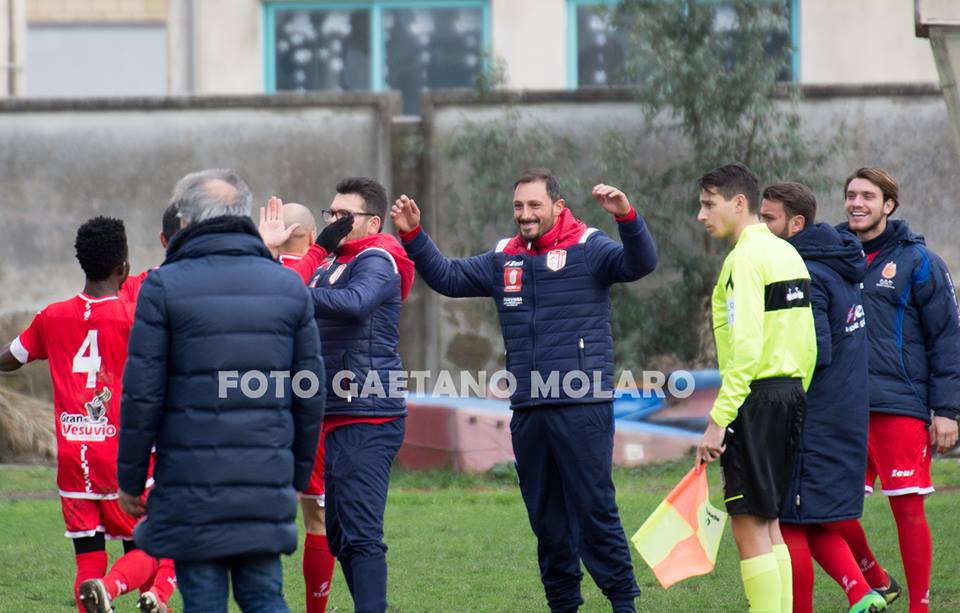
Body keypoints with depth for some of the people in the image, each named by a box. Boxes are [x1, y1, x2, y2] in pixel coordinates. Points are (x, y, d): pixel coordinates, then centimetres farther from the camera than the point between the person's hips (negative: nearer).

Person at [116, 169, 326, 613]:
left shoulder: (164, 288, -4)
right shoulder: (289, 286, 9)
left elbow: (142, 394, -6)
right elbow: (309, 396, 11)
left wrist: (129, 477, 3)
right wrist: (299, 476, 20)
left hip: (192, 481, -3)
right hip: (268, 478, 3)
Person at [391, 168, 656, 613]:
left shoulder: (588, 249, -3)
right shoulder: (504, 259, 14)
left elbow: (640, 264, -18)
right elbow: (447, 277, 19)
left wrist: (626, 217, -34)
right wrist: (412, 235, 7)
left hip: (582, 409, -6)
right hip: (527, 411, 6)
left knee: (595, 509, -8)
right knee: (545, 517, 11)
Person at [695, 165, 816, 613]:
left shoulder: (746, 257, -12)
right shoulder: (787, 253, 15)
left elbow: (745, 347, -20)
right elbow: (808, 344, 17)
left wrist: (719, 419, -20)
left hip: (756, 397, -9)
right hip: (790, 393, 9)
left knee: (749, 525, -7)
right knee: (767, 523, 14)